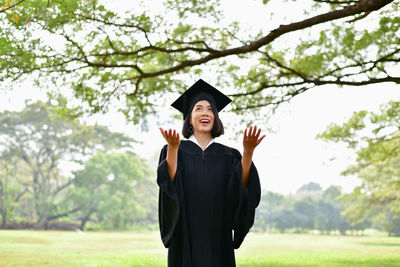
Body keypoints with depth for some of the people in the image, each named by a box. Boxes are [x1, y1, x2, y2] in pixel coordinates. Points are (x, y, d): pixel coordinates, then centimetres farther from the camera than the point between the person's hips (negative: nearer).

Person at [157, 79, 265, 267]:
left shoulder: (228, 156, 9)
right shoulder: (176, 151, 4)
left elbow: (242, 186, -9)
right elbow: (168, 182, -14)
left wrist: (248, 152, -24)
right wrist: (173, 148, -30)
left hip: (218, 238, 2)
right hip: (186, 236, -2)